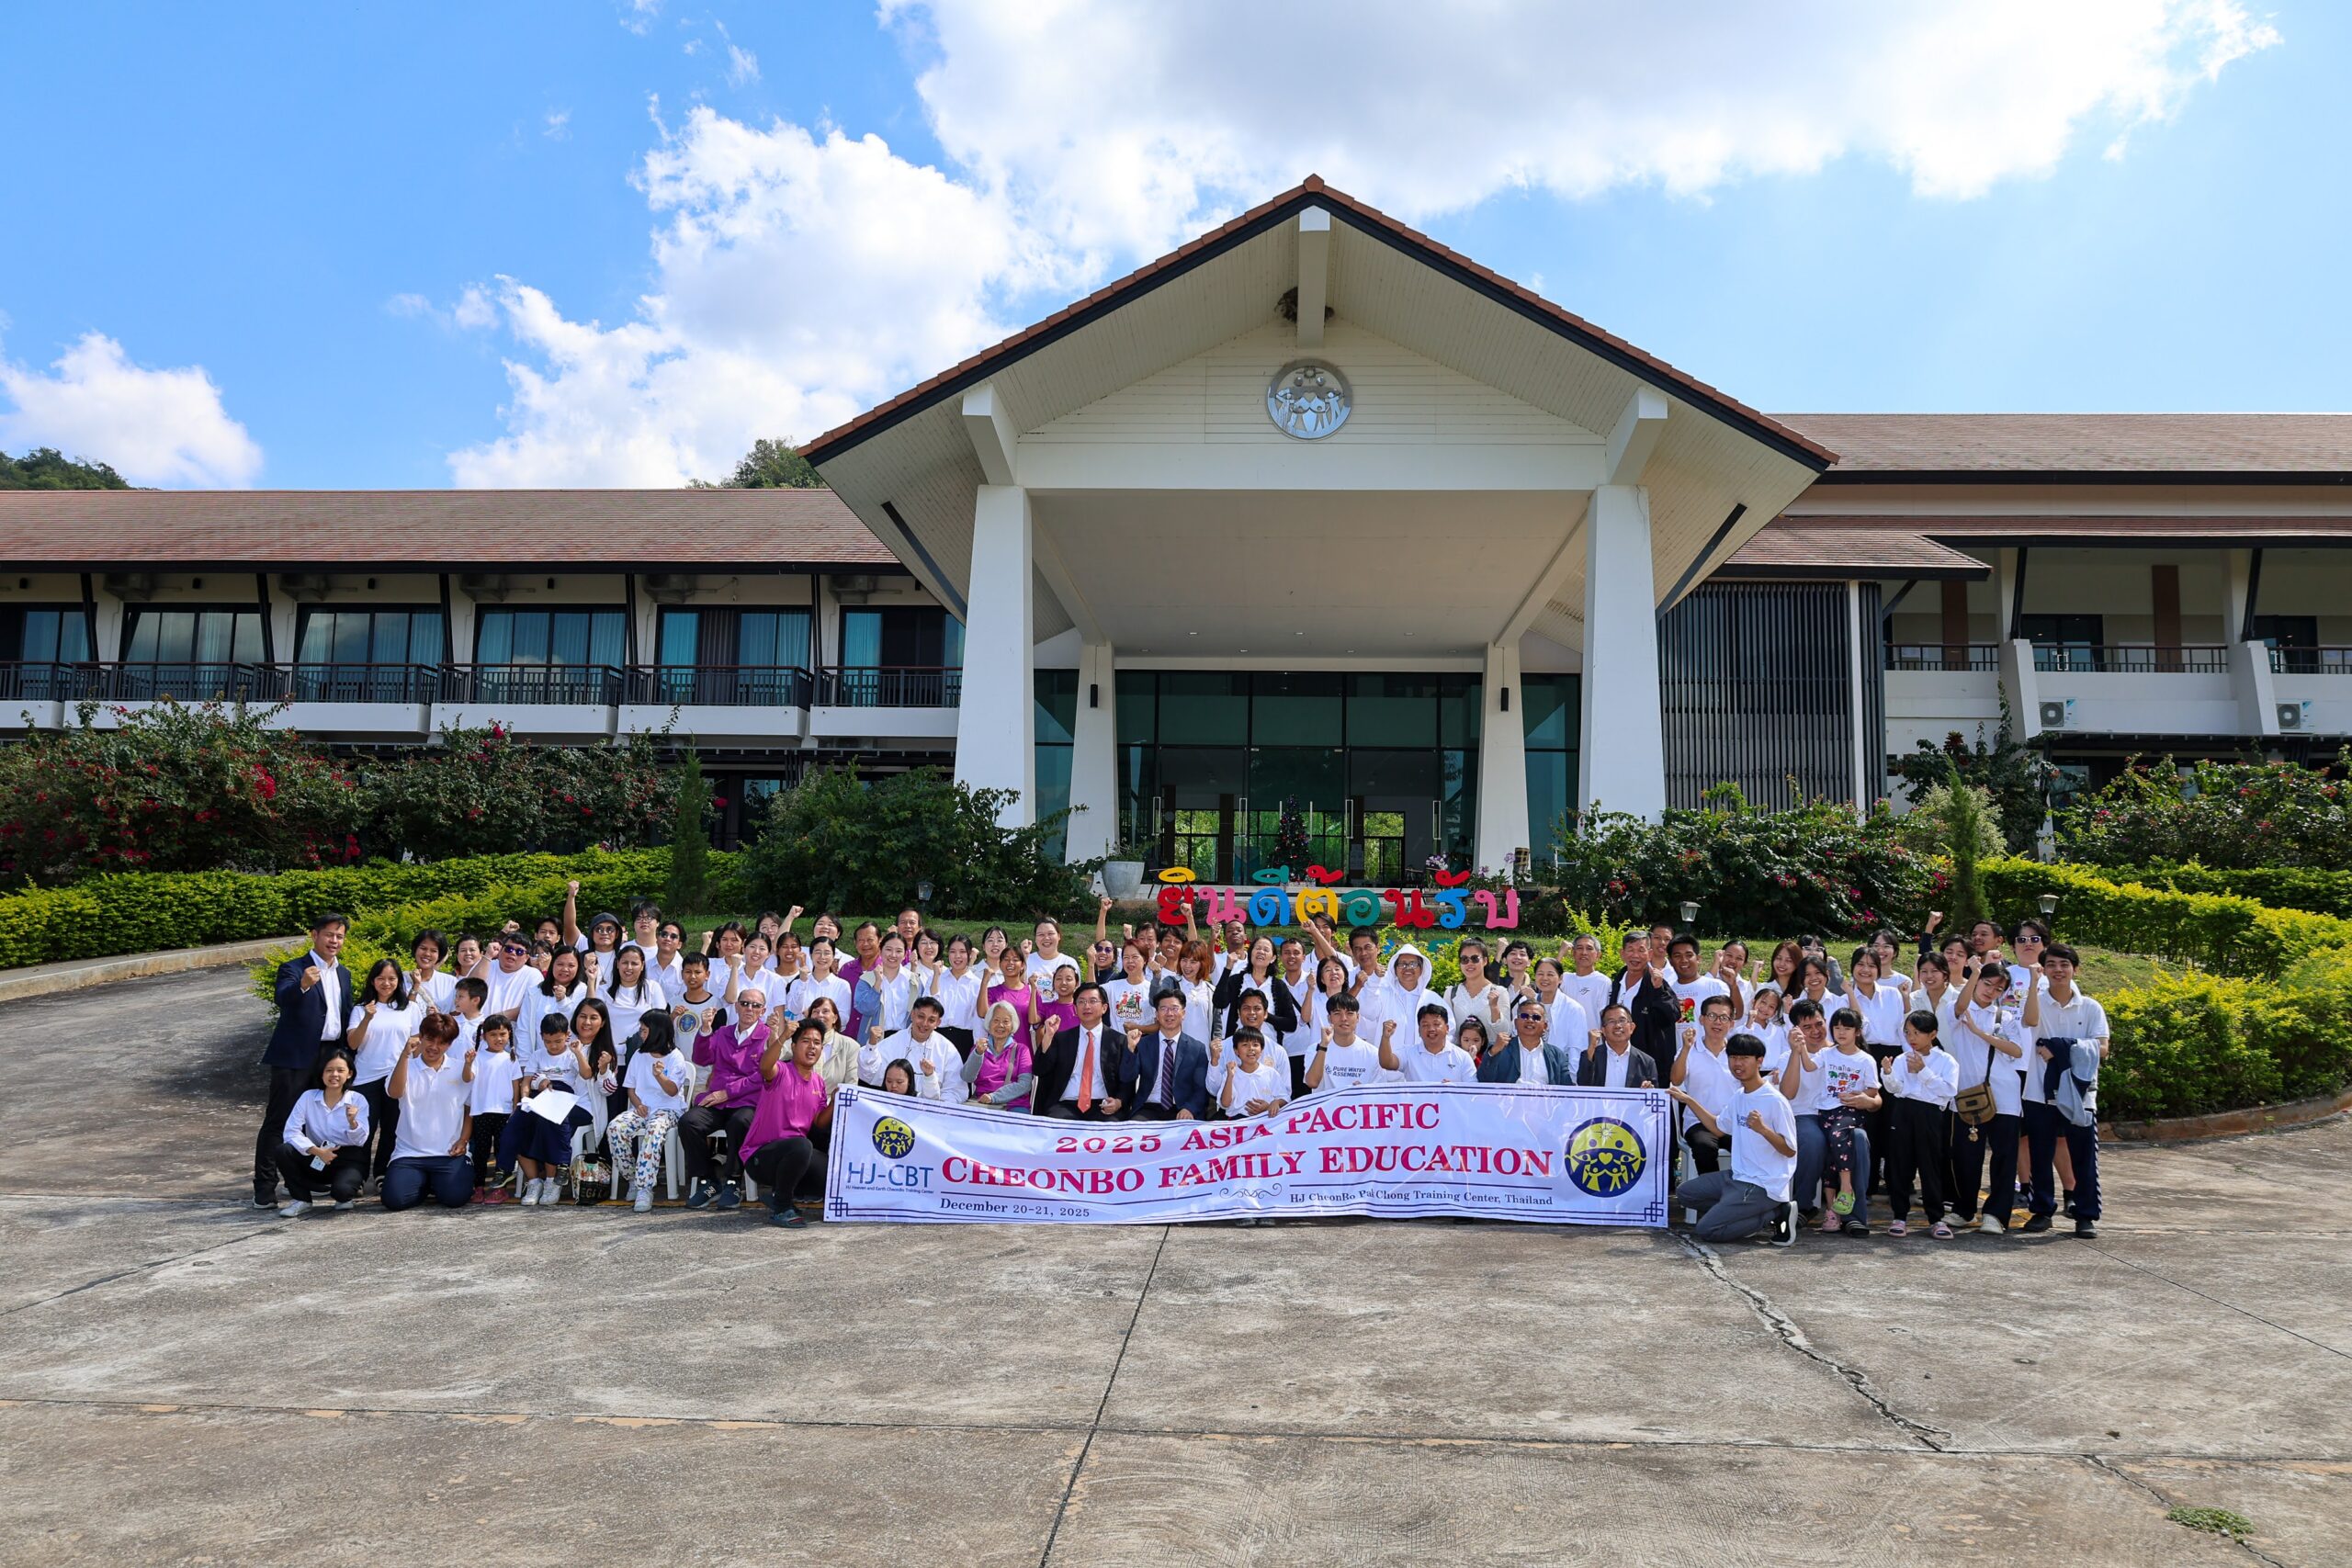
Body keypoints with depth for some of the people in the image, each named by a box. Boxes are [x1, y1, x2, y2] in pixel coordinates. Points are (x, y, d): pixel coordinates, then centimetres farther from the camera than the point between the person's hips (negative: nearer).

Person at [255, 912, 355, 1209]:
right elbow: (282, 998, -25)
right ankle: (264, 1188, 0)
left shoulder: (343, 974, 15)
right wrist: (303, 985, -46)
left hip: (332, 1058, 6)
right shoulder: (293, 969, -5)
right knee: (278, 1121, -3)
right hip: (296, 1058, -6)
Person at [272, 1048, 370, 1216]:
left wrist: (352, 1122, -34)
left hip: (348, 1160, -3)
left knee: (341, 1189, -33)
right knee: (283, 1150, -23)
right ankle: (301, 1198, -1)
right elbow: (291, 1131, -12)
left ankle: (345, 1196, 7)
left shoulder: (358, 1100, -7)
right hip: (316, 1158, 3)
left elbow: (360, 1141, -12)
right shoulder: (308, 1097, -4)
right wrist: (317, 1151, -23)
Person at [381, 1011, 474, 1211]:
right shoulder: (408, 1066, 4)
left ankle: (437, 1183, 15)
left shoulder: (460, 1070, 7)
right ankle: (423, 1183, 14)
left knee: (455, 1197, -22)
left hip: (449, 1154, 0)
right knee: (394, 1199, -21)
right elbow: (395, 1093, -17)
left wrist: (463, 1140, -3)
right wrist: (404, 1055, -28)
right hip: (409, 1153, 0)